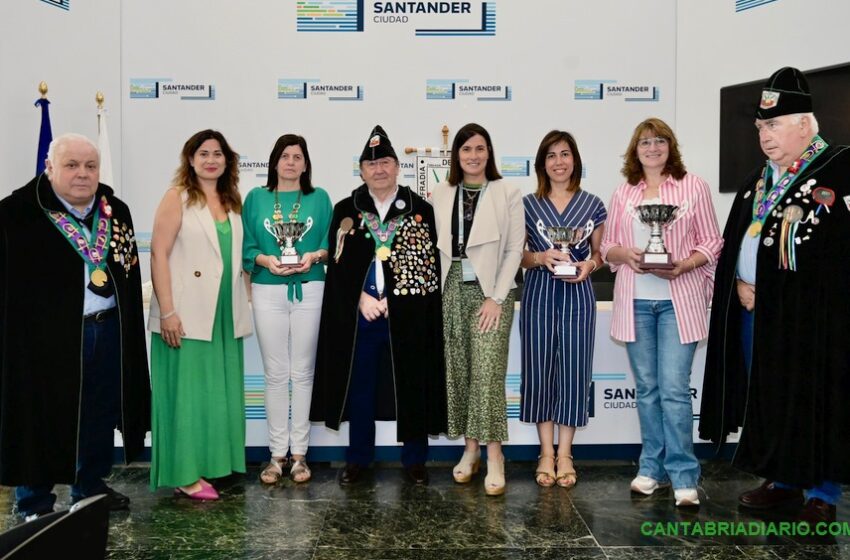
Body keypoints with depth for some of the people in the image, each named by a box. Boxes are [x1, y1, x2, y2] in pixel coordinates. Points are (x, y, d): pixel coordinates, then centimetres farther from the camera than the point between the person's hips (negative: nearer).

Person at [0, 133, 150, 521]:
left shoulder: (116, 211, 7)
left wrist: (130, 329, 10)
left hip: (107, 331, 6)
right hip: (47, 335, -5)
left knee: (101, 414, 16)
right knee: (42, 416, 5)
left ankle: (90, 486, 34)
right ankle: (34, 503, 20)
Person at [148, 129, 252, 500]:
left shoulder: (231, 201, 13)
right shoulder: (177, 197, -5)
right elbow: (158, 254, -11)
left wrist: (250, 289, 8)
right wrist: (166, 311, -18)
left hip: (224, 315, 6)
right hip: (187, 314, -6)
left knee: (219, 392, 11)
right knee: (187, 391, -1)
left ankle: (212, 463, 22)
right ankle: (185, 473, 8)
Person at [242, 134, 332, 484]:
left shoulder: (319, 198, 9)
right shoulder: (256, 198, 9)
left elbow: (331, 243, 4)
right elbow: (246, 246, 5)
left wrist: (314, 256, -15)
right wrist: (266, 260, -14)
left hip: (310, 291, 0)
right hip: (268, 291, 0)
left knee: (303, 372, 4)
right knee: (275, 374, 3)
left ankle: (299, 453, 12)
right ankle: (277, 453, 12)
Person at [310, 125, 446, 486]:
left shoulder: (420, 210, 2)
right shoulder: (346, 210, 7)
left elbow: (427, 264, -2)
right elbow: (338, 262, 2)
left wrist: (392, 300, -9)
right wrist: (362, 298, -10)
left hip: (407, 316, -1)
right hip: (357, 314, 1)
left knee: (412, 386, 5)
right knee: (360, 387, 9)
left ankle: (414, 460, 20)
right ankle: (357, 459, 22)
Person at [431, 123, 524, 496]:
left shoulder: (507, 194, 1)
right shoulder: (441, 195, 10)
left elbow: (514, 249, -3)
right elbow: (434, 246, 9)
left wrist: (496, 297, -9)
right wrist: (435, 294, -1)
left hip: (490, 292, -3)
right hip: (451, 290, 4)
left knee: (488, 372, -10)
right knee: (458, 372, 6)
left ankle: (494, 456, -5)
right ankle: (470, 448, 17)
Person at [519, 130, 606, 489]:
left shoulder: (592, 205, 7)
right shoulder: (528, 204, 5)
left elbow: (600, 253, 12)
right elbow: (516, 256, 6)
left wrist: (590, 264, -10)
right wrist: (541, 258, -12)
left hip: (578, 295, 0)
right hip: (539, 294, 0)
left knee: (573, 369, 1)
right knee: (540, 368, 2)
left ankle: (564, 454, 13)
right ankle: (546, 452, 15)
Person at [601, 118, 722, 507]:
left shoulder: (693, 186, 4)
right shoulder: (623, 194, 12)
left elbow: (711, 242, 2)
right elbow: (607, 246, 13)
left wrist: (680, 267, -14)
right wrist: (625, 254, -9)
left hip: (679, 299, -3)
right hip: (635, 302, 3)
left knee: (674, 388, -8)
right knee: (646, 388, 9)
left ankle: (683, 476, 1)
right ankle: (652, 468, 20)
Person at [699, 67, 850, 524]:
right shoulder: (760, 178, 15)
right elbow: (734, 240, 19)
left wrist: (769, 288, -17)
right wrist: (741, 284, 2)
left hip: (809, 314, -7)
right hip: (753, 310, 7)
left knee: (813, 399, 0)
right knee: (767, 397, 13)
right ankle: (783, 480, 27)